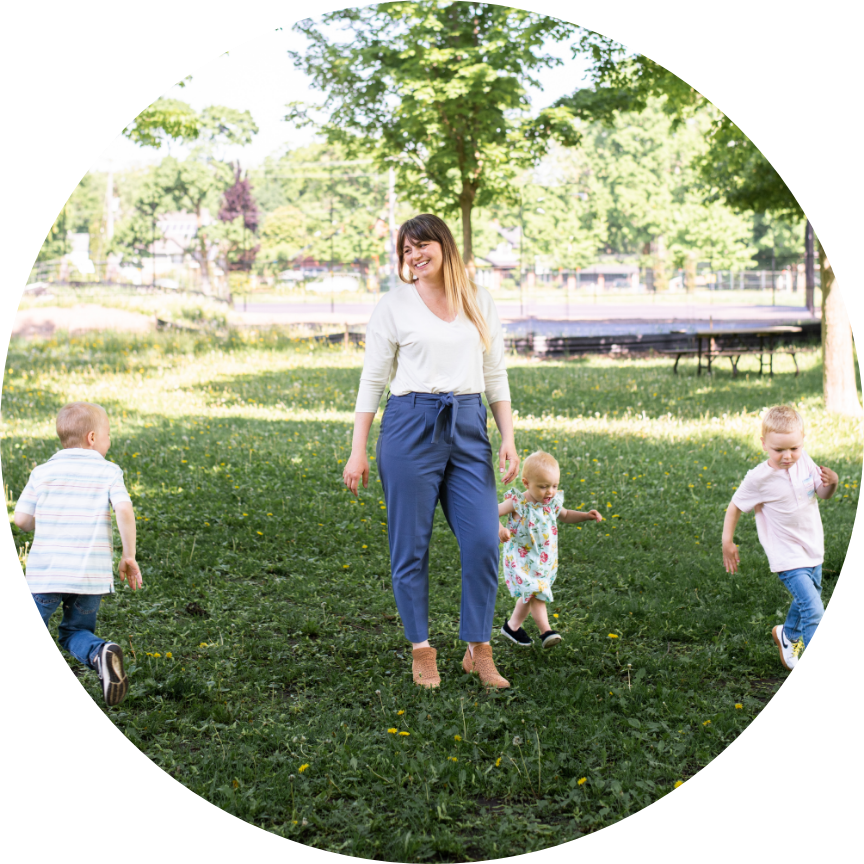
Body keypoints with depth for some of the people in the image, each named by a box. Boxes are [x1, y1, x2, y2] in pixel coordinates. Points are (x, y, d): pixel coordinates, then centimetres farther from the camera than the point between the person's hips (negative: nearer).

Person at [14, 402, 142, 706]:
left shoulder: (43, 472, 4)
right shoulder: (109, 472, 1)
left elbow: (21, 520, 2)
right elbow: (125, 510, -13)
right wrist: (129, 556, -4)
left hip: (45, 573, 0)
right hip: (92, 574, 1)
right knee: (76, 631, 19)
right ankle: (101, 652, -12)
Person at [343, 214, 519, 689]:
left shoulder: (480, 302, 11)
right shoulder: (394, 305, 2)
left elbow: (495, 375, 13)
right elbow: (372, 379, 3)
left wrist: (509, 437, 4)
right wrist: (358, 451, -1)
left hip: (469, 429, 3)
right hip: (410, 426, -2)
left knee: (483, 542, -4)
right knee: (411, 546, 2)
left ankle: (478, 650, 11)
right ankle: (422, 651, 16)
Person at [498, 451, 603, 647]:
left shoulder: (552, 503, 1)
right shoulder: (518, 503, -17)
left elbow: (564, 516, 22)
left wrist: (586, 516, 8)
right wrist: (499, 528, -34)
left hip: (544, 561, 6)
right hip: (522, 561, -6)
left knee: (528, 595, 15)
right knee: (535, 593, -19)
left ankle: (512, 626, 33)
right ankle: (545, 631, -19)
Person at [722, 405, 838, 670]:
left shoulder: (804, 462, -7)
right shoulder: (759, 478, -21)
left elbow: (822, 493, 5)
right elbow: (735, 506, -8)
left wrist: (831, 484, -17)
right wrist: (727, 541, -5)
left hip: (813, 549, 7)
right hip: (787, 557, -7)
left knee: (806, 600, 27)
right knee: (814, 611, -18)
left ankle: (787, 635, 55)